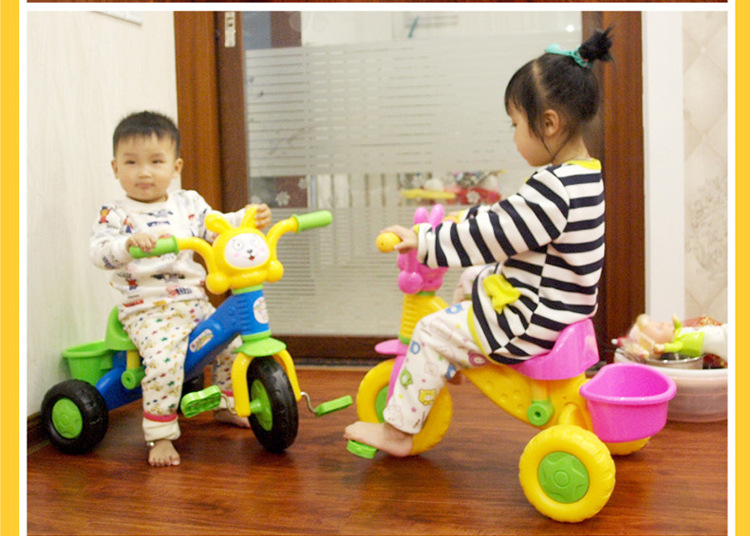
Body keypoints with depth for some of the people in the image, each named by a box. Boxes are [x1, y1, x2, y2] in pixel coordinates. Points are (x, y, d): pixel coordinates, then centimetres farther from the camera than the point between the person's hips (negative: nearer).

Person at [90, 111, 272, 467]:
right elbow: (99, 252, -18)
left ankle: (225, 405, 31)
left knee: (232, 342, 6)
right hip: (147, 310, -6)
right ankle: (160, 435, -15)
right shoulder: (116, 214, -5)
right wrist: (130, 242, -38)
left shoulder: (188, 203, 9)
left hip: (193, 302, 6)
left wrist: (249, 218, -8)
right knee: (163, 358, -30)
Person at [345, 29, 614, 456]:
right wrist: (464, 220, 19)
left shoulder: (553, 189, -27)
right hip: (562, 306, 10)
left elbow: (490, 237, -25)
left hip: (533, 322, -10)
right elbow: (507, 218, 17)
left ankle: (398, 430, 8)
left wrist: (423, 242, -17)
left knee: (433, 332, -5)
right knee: (472, 280, 25)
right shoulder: (586, 175, 5)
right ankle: (454, 364, 39)